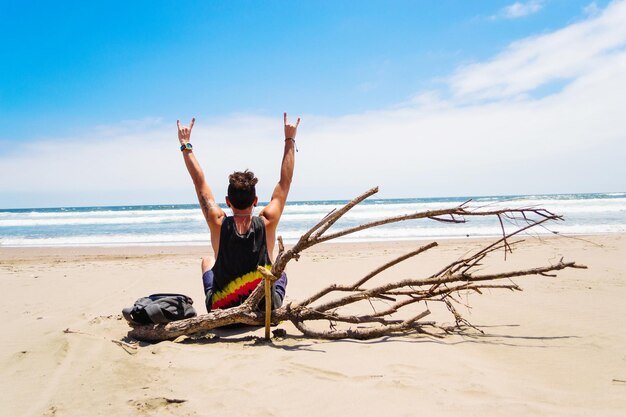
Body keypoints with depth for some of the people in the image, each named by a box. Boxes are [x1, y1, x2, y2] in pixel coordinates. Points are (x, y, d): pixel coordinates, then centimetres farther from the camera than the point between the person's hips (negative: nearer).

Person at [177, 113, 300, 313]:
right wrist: (290, 140, 4)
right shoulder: (267, 223, -17)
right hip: (265, 309, 0)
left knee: (207, 261, 29)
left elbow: (200, 182, -4)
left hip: (222, 310, 0)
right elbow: (285, 182, -5)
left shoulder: (218, 224, -16)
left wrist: (185, 145, 6)